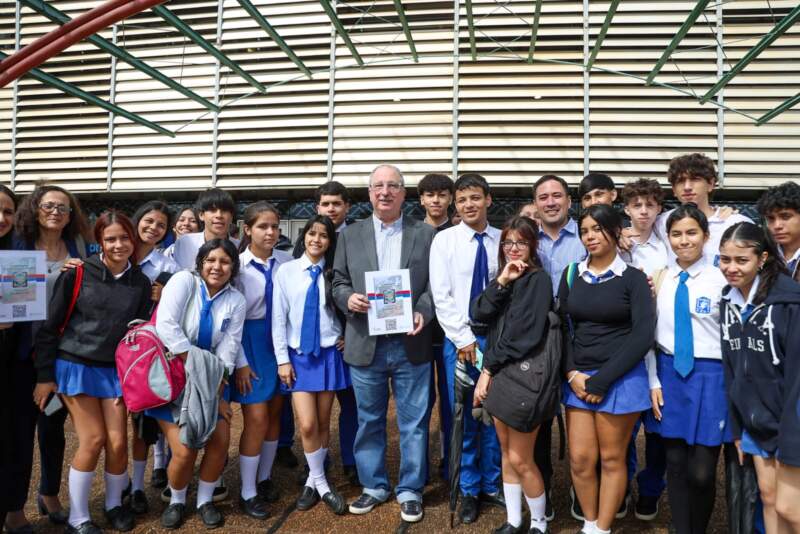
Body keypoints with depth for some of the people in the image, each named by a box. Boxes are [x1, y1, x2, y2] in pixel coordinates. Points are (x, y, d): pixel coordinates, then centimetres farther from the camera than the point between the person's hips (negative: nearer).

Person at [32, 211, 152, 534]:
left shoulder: (141, 283, 1)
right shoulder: (78, 274, -9)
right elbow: (51, 325, -5)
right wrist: (44, 375, -6)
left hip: (115, 370, 3)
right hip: (75, 366, -3)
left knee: (118, 441, 1)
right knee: (93, 440, -5)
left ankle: (114, 504, 27)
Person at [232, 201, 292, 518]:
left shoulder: (286, 261, 0)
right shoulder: (236, 264, -8)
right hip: (250, 344, -3)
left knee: (275, 412, 11)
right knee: (256, 418, -3)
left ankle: (265, 477, 31)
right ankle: (248, 492, 14)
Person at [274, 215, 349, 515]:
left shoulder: (334, 273, 0)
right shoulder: (287, 271, -3)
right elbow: (279, 318, -2)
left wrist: (347, 336, 0)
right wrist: (282, 359, -5)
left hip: (328, 354, 1)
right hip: (298, 356, -1)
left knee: (323, 423, 8)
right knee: (307, 424, -6)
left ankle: (313, 481, 27)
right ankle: (321, 484, 14)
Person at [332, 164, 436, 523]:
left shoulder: (426, 234, 5)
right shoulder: (350, 235, 9)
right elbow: (338, 282, 9)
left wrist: (423, 313, -15)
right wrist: (347, 298, -12)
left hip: (410, 343, -1)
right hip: (366, 344, 2)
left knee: (413, 421, 7)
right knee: (369, 420, 13)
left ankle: (410, 490, 24)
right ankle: (374, 486, 30)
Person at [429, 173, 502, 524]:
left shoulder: (502, 240, 2)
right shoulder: (444, 240, -1)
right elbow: (441, 296, -5)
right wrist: (464, 339, -8)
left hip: (496, 337, 1)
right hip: (459, 338, -1)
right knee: (464, 419, 6)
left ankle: (492, 485, 27)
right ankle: (469, 491, 22)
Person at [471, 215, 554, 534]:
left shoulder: (537, 279, -9)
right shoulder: (505, 279, 13)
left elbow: (523, 333, -17)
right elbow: (478, 314, -2)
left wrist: (488, 368, -13)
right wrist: (501, 282, -13)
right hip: (499, 375, 7)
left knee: (520, 459, 1)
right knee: (507, 454, 15)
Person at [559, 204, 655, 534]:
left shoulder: (633, 278, -2)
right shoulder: (571, 275, 8)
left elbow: (642, 335, -10)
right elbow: (563, 328, 7)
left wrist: (602, 380, -14)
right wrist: (572, 374, -7)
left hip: (619, 379, -3)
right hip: (578, 379, 3)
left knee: (612, 459, 6)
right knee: (580, 459, 4)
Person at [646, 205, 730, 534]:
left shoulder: (720, 279, -5)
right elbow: (650, 333, 6)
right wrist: (654, 381, 3)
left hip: (710, 375, -2)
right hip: (669, 372, 3)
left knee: (701, 472, 0)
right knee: (675, 465, 9)